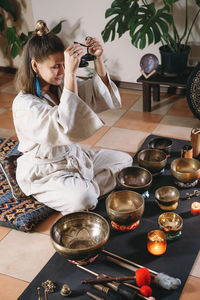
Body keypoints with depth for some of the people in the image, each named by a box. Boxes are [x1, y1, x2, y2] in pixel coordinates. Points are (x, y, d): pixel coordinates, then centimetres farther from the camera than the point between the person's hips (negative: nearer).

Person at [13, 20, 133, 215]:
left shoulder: (61, 84, -4)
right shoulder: (24, 104, -28)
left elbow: (99, 95, -4)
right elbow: (66, 128, -43)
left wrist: (98, 59, -21)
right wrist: (70, 73, -47)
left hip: (73, 155, 8)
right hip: (43, 172, -8)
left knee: (125, 161, 6)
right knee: (84, 199, -32)